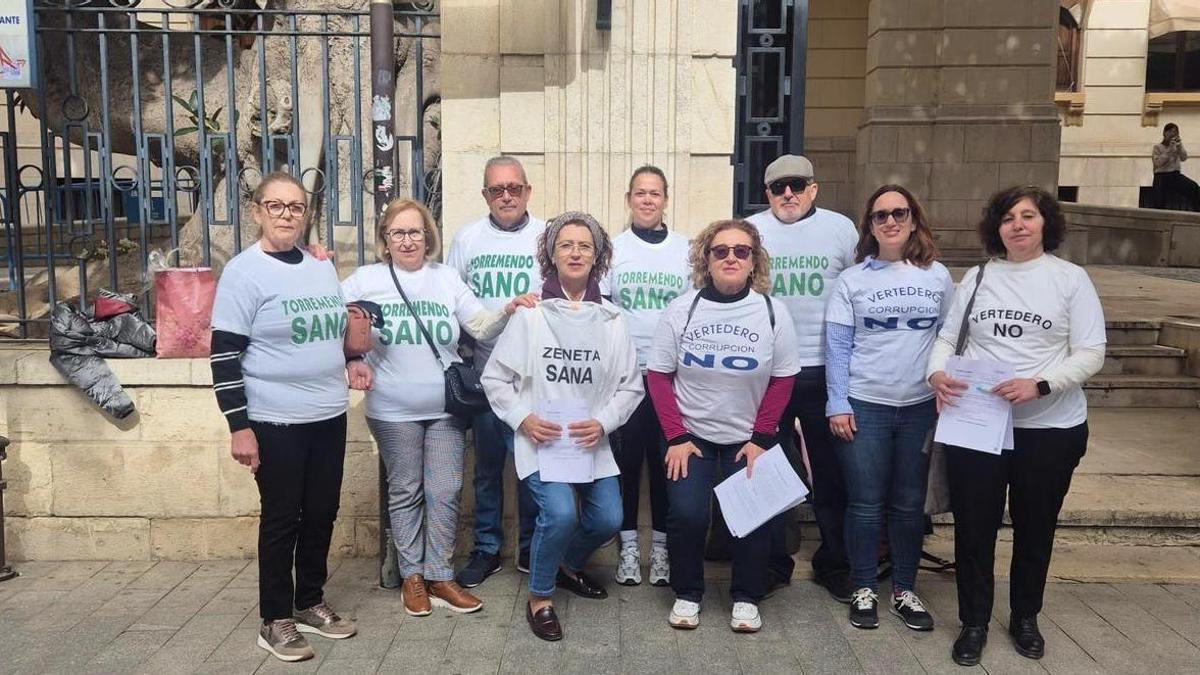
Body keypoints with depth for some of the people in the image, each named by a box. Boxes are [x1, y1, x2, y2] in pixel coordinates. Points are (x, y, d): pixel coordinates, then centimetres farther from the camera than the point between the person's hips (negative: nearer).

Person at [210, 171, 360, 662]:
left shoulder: (322, 267, 10)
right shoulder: (244, 272, -9)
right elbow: (224, 357, -12)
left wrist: (349, 362, 5)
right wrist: (239, 427, -16)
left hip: (329, 415, 6)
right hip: (276, 422, -6)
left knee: (321, 513, 13)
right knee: (282, 518, 4)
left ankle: (310, 603, 31)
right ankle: (275, 621, 20)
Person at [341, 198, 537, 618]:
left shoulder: (446, 278, 6)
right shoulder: (366, 280, 0)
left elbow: (481, 327, 2)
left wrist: (509, 310, -15)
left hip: (447, 409, 2)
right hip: (394, 411, -2)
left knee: (445, 494, 6)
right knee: (405, 493, 10)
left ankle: (439, 576, 19)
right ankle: (412, 576, 24)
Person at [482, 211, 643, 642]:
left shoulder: (612, 320, 2)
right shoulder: (530, 314, -3)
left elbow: (631, 385, 6)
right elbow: (495, 377, 1)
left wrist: (603, 422, -10)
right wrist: (523, 417, -12)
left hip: (591, 441, 3)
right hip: (540, 440, -3)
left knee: (607, 520, -2)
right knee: (560, 513, -22)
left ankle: (568, 565, 33)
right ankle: (540, 598, 4)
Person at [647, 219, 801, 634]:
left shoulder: (772, 312, -7)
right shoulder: (682, 309, -7)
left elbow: (782, 379, -2)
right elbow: (658, 374, -4)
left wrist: (761, 438, -8)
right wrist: (676, 436, -10)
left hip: (748, 438, 1)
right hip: (691, 435, 0)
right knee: (686, 514, -11)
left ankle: (746, 598, 18)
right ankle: (687, 594, 13)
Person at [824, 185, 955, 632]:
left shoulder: (938, 277, 5)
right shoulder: (851, 280, -1)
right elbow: (837, 346, -3)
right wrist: (837, 405, -9)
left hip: (921, 407, 2)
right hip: (864, 405, -2)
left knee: (910, 503, 11)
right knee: (866, 503, 4)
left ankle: (905, 590, 26)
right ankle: (863, 590, 20)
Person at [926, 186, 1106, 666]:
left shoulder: (1071, 279, -2)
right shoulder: (976, 277, 5)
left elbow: (1091, 354, -7)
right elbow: (947, 336, 7)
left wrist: (1040, 385, -23)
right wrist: (937, 373, -14)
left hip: (1051, 428, -1)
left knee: (1035, 529, 15)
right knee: (973, 527, 7)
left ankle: (1025, 618, 37)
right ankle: (974, 623, 25)